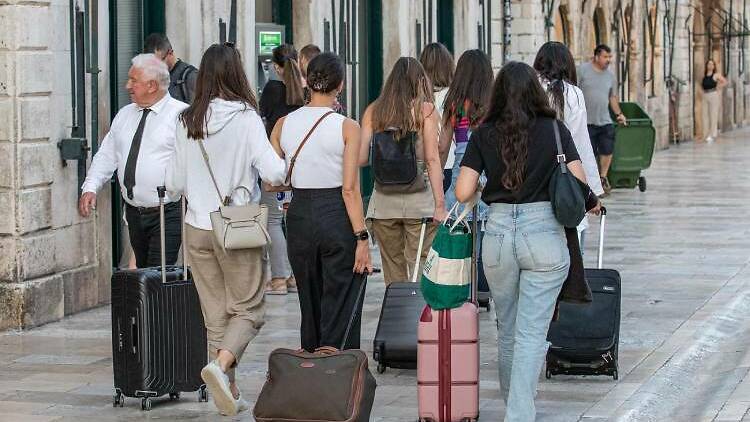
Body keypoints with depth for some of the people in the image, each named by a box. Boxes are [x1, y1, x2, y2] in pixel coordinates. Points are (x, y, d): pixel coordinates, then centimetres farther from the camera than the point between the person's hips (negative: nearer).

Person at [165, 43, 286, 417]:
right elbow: (273, 172, -16)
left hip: (197, 228, 4)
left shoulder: (187, 122, 0)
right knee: (248, 308, 7)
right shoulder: (245, 118, -12)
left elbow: (175, 183, 6)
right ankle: (221, 365, -18)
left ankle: (229, 395, 14)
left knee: (215, 313, 12)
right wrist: (281, 167, 6)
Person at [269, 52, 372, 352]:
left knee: (310, 307, 17)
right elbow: (350, 189, -14)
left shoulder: (283, 124, 1)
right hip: (337, 216, -4)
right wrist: (362, 237, -10)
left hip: (299, 215, 4)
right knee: (340, 312, 2)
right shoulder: (347, 128, -10)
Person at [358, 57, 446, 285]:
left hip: (383, 202, 3)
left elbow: (361, 158, 0)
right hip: (418, 199, -3)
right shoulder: (425, 110, -2)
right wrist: (440, 205, -9)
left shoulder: (373, 111, 5)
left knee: (393, 276, 12)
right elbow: (432, 159, -9)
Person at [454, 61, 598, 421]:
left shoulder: (484, 135, 1)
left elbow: (463, 192, -4)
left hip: (498, 233, 2)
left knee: (507, 328, 19)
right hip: (545, 235, -2)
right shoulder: (554, 130, -2)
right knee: (531, 333, -2)